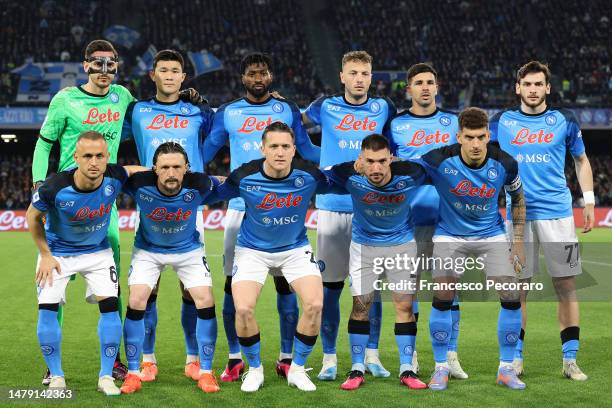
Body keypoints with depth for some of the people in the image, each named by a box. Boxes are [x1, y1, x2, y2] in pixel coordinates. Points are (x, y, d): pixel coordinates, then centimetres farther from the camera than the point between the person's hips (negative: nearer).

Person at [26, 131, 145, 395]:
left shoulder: (115, 177, -26)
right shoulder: (54, 187, -32)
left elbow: (135, 170, 2)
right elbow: (33, 216, -10)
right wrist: (45, 255, -7)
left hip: (97, 250, 2)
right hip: (58, 252, -2)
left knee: (110, 305, -8)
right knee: (47, 309, -10)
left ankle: (106, 377, 4)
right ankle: (56, 376, 8)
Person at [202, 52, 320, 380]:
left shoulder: (288, 110, 9)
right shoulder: (227, 113, 10)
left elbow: (307, 151, 11)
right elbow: (204, 153, 14)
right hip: (240, 208, 0)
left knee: (285, 282, 0)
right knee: (234, 283, -1)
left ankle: (286, 357, 10)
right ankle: (235, 359, 9)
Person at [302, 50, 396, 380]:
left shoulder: (383, 109, 8)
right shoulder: (326, 107, 4)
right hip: (332, 207, -1)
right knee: (331, 284, 1)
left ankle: (371, 355, 15)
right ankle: (329, 357, 10)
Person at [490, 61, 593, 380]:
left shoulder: (564, 120, 6)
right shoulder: (502, 122, 6)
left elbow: (581, 161, 16)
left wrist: (589, 201, 9)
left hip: (557, 213, 0)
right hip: (518, 214, 0)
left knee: (566, 285, -2)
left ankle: (570, 360, 6)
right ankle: (515, 358, 14)